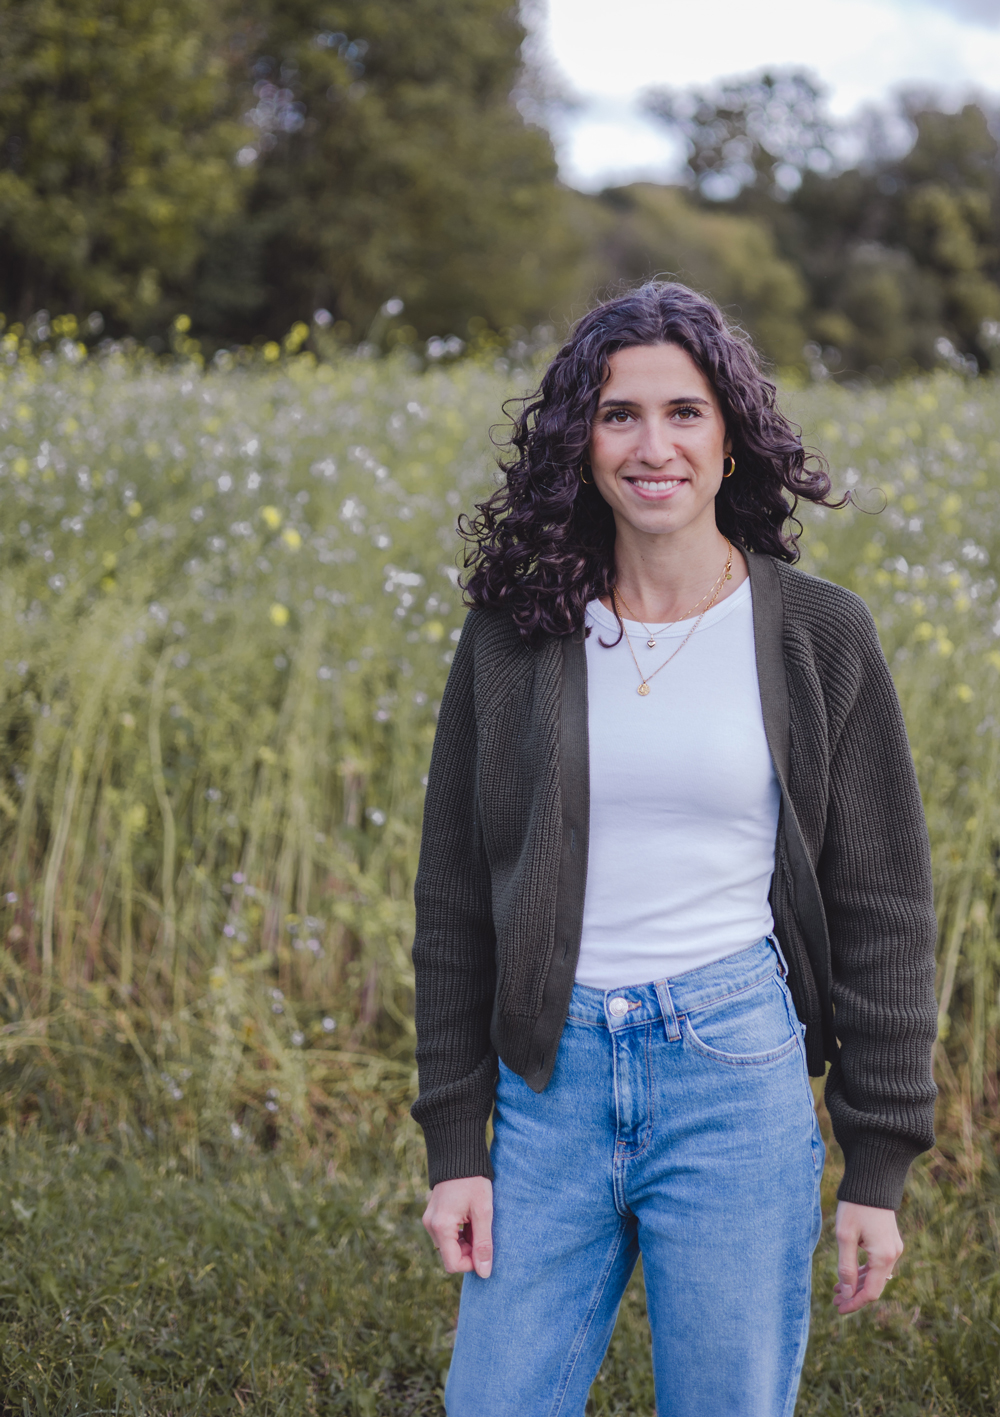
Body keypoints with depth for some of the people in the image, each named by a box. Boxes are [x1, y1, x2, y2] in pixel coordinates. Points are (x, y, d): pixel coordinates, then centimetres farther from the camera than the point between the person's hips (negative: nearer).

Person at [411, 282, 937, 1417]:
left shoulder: (817, 634, -1)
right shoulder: (513, 631, 2)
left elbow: (881, 906, 2)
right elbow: (454, 897, 6)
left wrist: (878, 1167, 1)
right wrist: (454, 1144, 3)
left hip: (740, 1075, -1)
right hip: (553, 1079, 2)